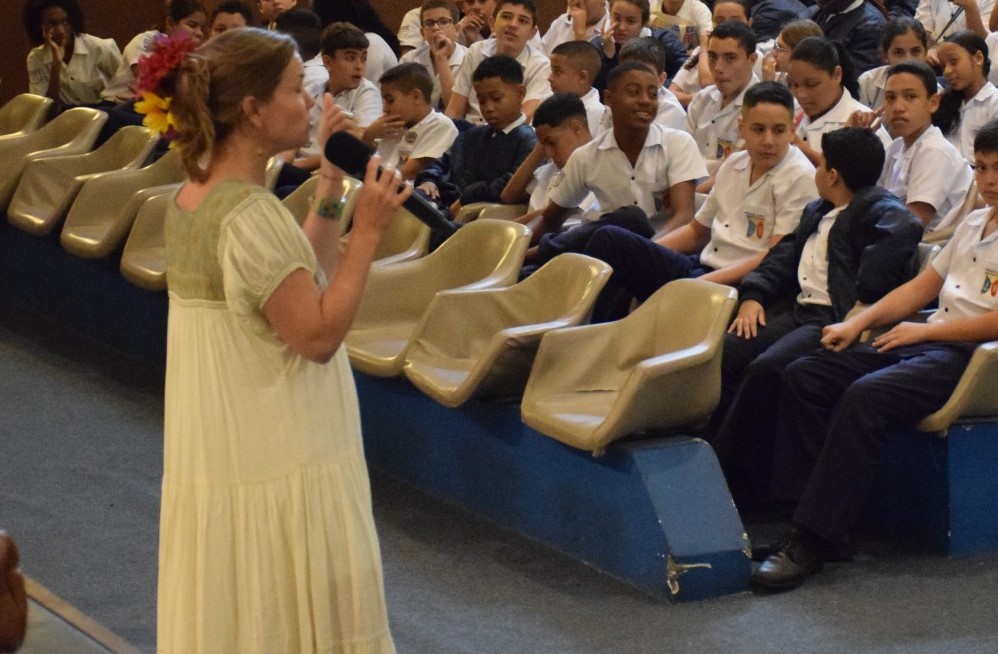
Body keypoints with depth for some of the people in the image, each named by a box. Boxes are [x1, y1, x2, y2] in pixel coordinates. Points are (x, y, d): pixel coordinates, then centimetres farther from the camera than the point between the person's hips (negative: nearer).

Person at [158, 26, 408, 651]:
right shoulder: (250, 214, -22)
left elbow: (297, 279, 13)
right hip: (279, 460, -10)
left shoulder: (197, 194, 7)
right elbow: (318, 333, -22)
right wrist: (367, 231, -18)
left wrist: (330, 186, 8)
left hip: (219, 449, 10)